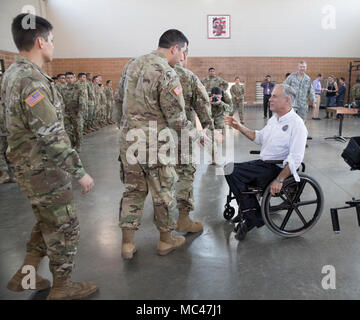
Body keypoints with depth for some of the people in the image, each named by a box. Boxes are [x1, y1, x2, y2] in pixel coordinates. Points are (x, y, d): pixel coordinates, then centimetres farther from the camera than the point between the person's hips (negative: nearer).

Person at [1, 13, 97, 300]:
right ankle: (62, 288, 24)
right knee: (64, 227, 6)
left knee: (47, 223, 23)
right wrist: (80, 171, -21)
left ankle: (25, 276, 35)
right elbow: (51, 136, -27)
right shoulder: (31, 81, -23)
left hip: (28, 166, 10)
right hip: (45, 169, -9)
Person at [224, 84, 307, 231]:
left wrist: (279, 180, -27)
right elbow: (259, 137, 22)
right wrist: (240, 127, 13)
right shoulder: (274, 119, 13)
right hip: (264, 163, 9)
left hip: (276, 168, -9)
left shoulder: (296, 124, -16)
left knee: (232, 170, -19)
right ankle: (250, 213, 12)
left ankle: (253, 217, -5)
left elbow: (295, 158, -22)